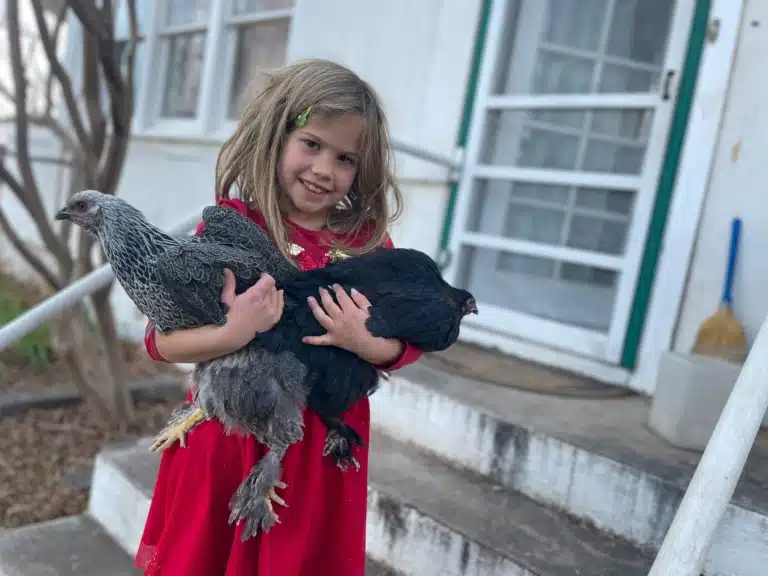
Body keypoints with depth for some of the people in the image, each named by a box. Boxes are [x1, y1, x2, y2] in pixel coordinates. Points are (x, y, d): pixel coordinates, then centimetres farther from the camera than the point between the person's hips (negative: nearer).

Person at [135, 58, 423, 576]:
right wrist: (235, 333, -27)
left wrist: (368, 344, -20)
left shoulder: (368, 240, -2)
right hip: (229, 433, -1)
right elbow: (160, 339, -10)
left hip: (323, 446, 2)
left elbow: (411, 343, 1)